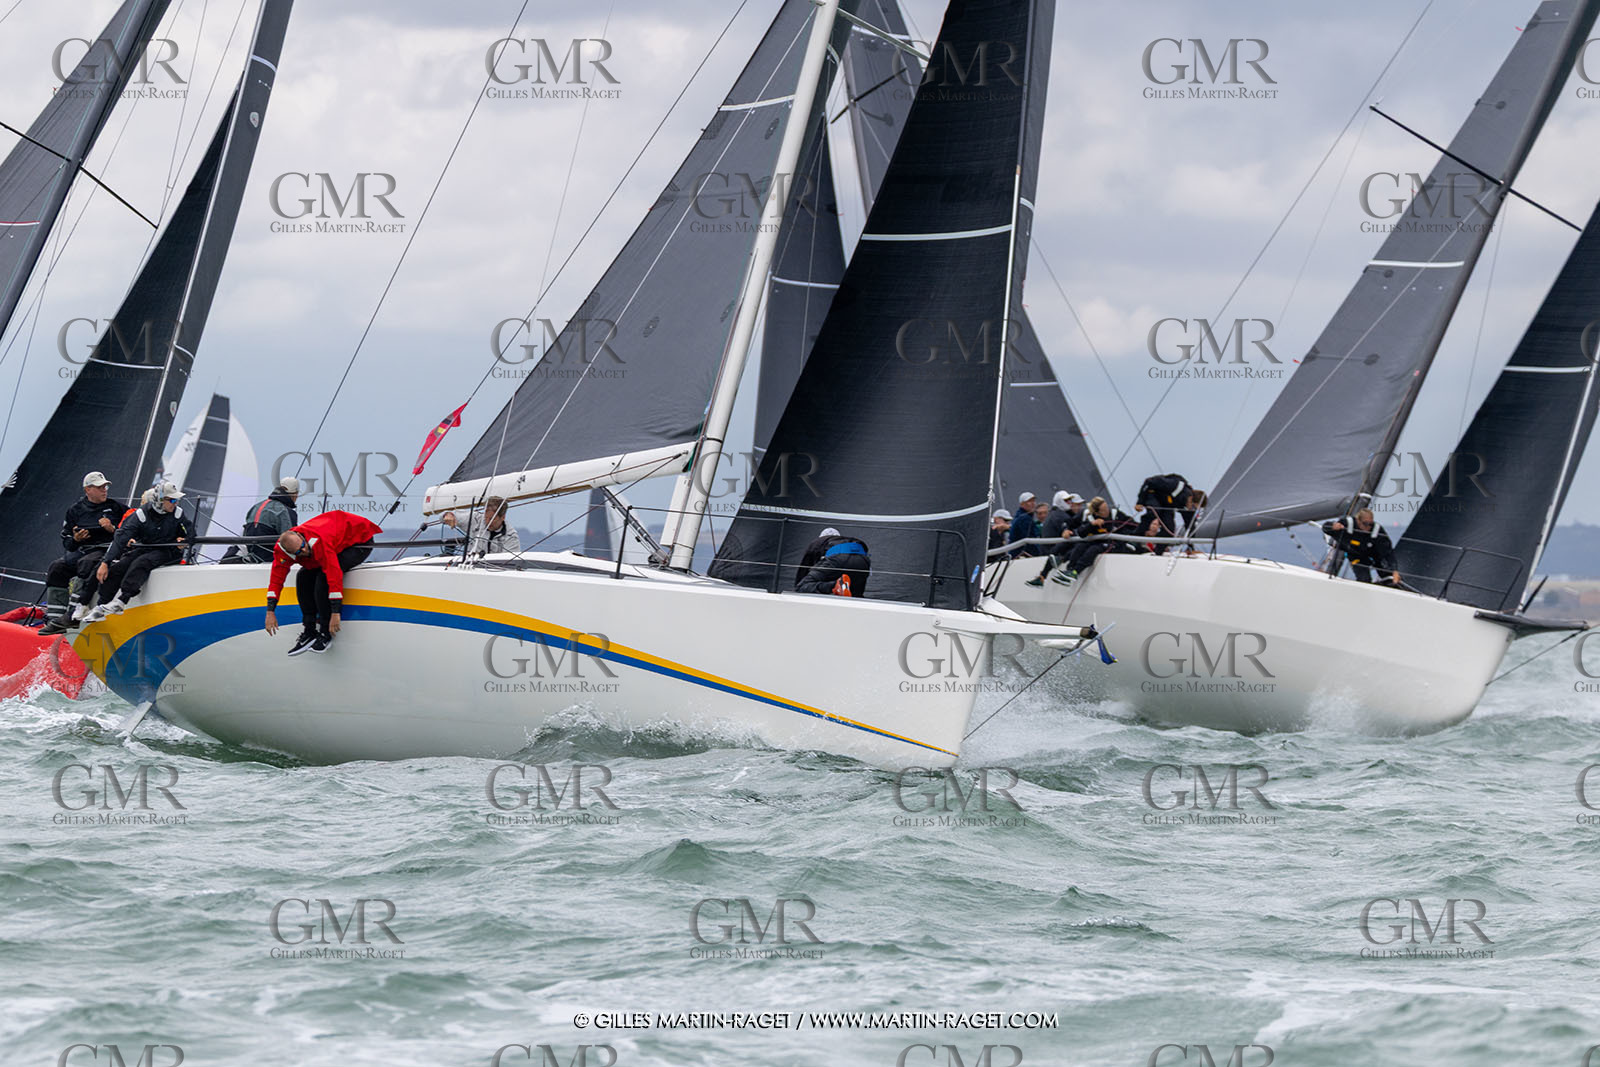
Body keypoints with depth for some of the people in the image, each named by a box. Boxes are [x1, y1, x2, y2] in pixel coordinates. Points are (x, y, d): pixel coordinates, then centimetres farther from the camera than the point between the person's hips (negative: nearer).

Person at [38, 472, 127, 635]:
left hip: (105, 550, -5)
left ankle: (72, 615, -41)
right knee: (57, 568, -17)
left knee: (86, 564, -35)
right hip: (80, 551, 5)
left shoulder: (115, 508, 8)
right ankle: (55, 618, -23)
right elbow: (66, 541, 13)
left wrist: (112, 529, -14)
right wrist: (75, 539, -9)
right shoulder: (75, 511, 14)